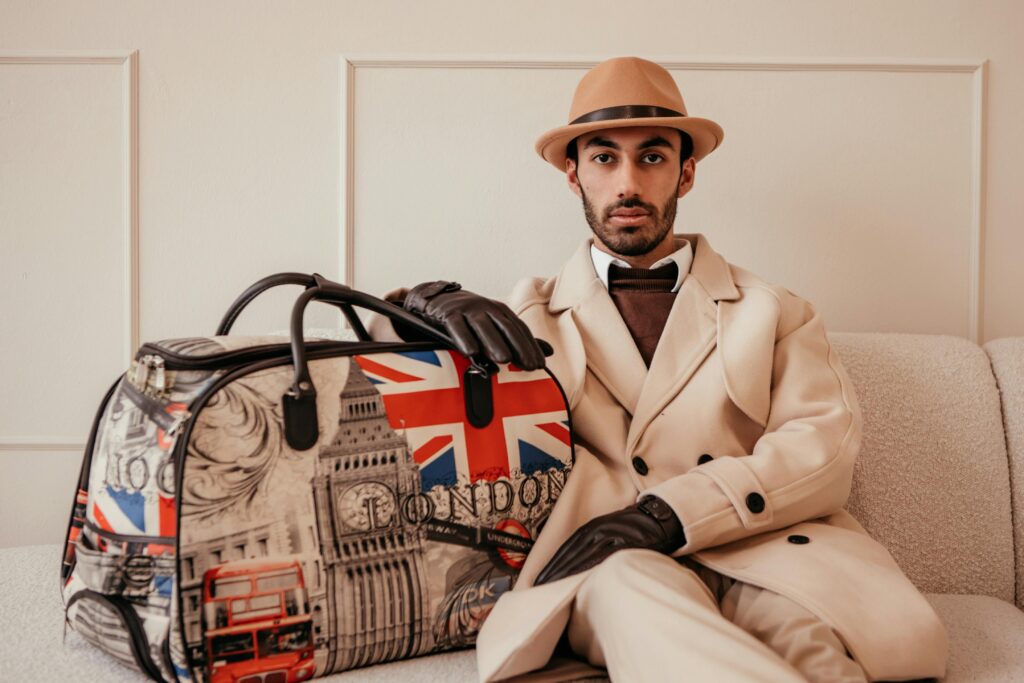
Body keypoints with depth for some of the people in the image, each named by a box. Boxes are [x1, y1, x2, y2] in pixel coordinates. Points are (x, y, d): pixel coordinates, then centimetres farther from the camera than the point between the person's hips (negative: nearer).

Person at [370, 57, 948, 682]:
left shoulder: (772, 312, 17)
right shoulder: (532, 315, 18)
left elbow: (827, 444, 2)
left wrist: (673, 511, -15)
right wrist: (433, 301, -8)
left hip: (764, 553, 1)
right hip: (607, 572, 0)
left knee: (898, 629, -32)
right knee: (627, 579, -36)